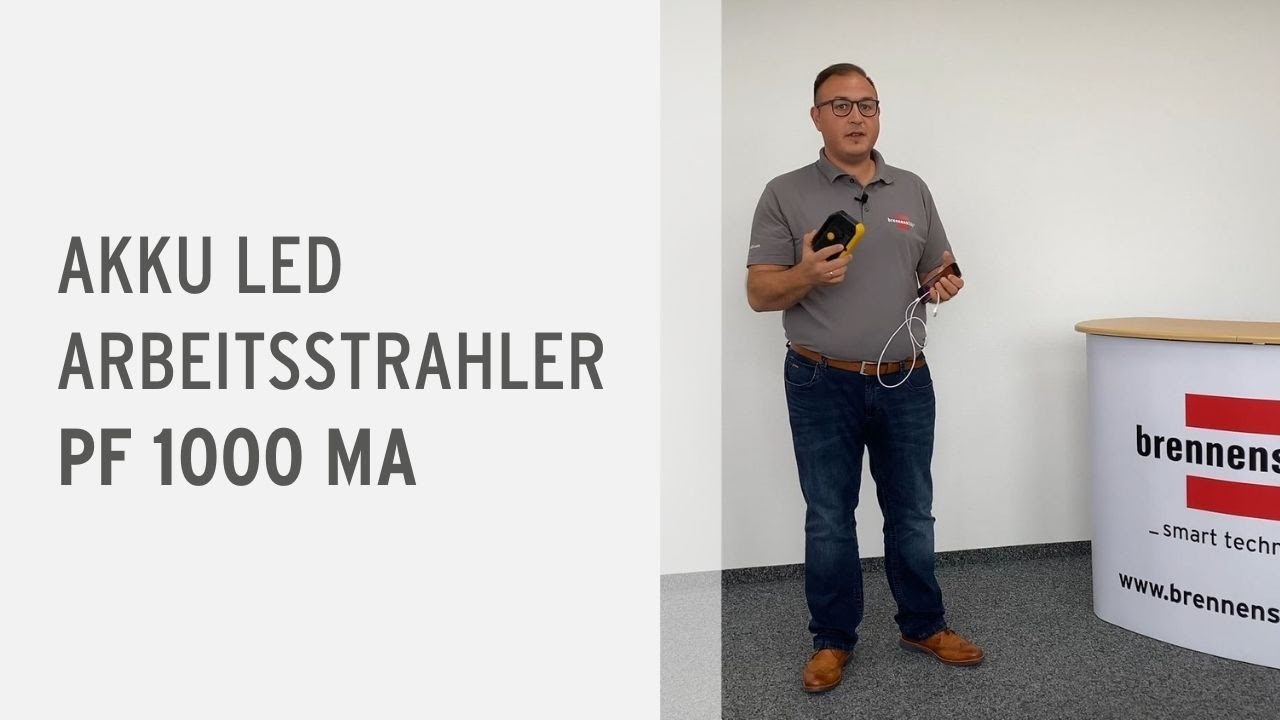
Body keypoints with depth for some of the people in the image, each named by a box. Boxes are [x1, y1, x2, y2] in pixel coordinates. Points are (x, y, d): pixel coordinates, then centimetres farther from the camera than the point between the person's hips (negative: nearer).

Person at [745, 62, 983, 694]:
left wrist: (946, 283, -7)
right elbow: (759, 293, -6)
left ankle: (923, 625, 30)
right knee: (829, 520, 8)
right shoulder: (786, 195, -3)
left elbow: (938, 269, 16)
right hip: (823, 386, -3)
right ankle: (832, 640, 22)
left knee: (912, 515, 13)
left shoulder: (912, 190, 9)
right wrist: (806, 275, -25)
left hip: (905, 382, 3)